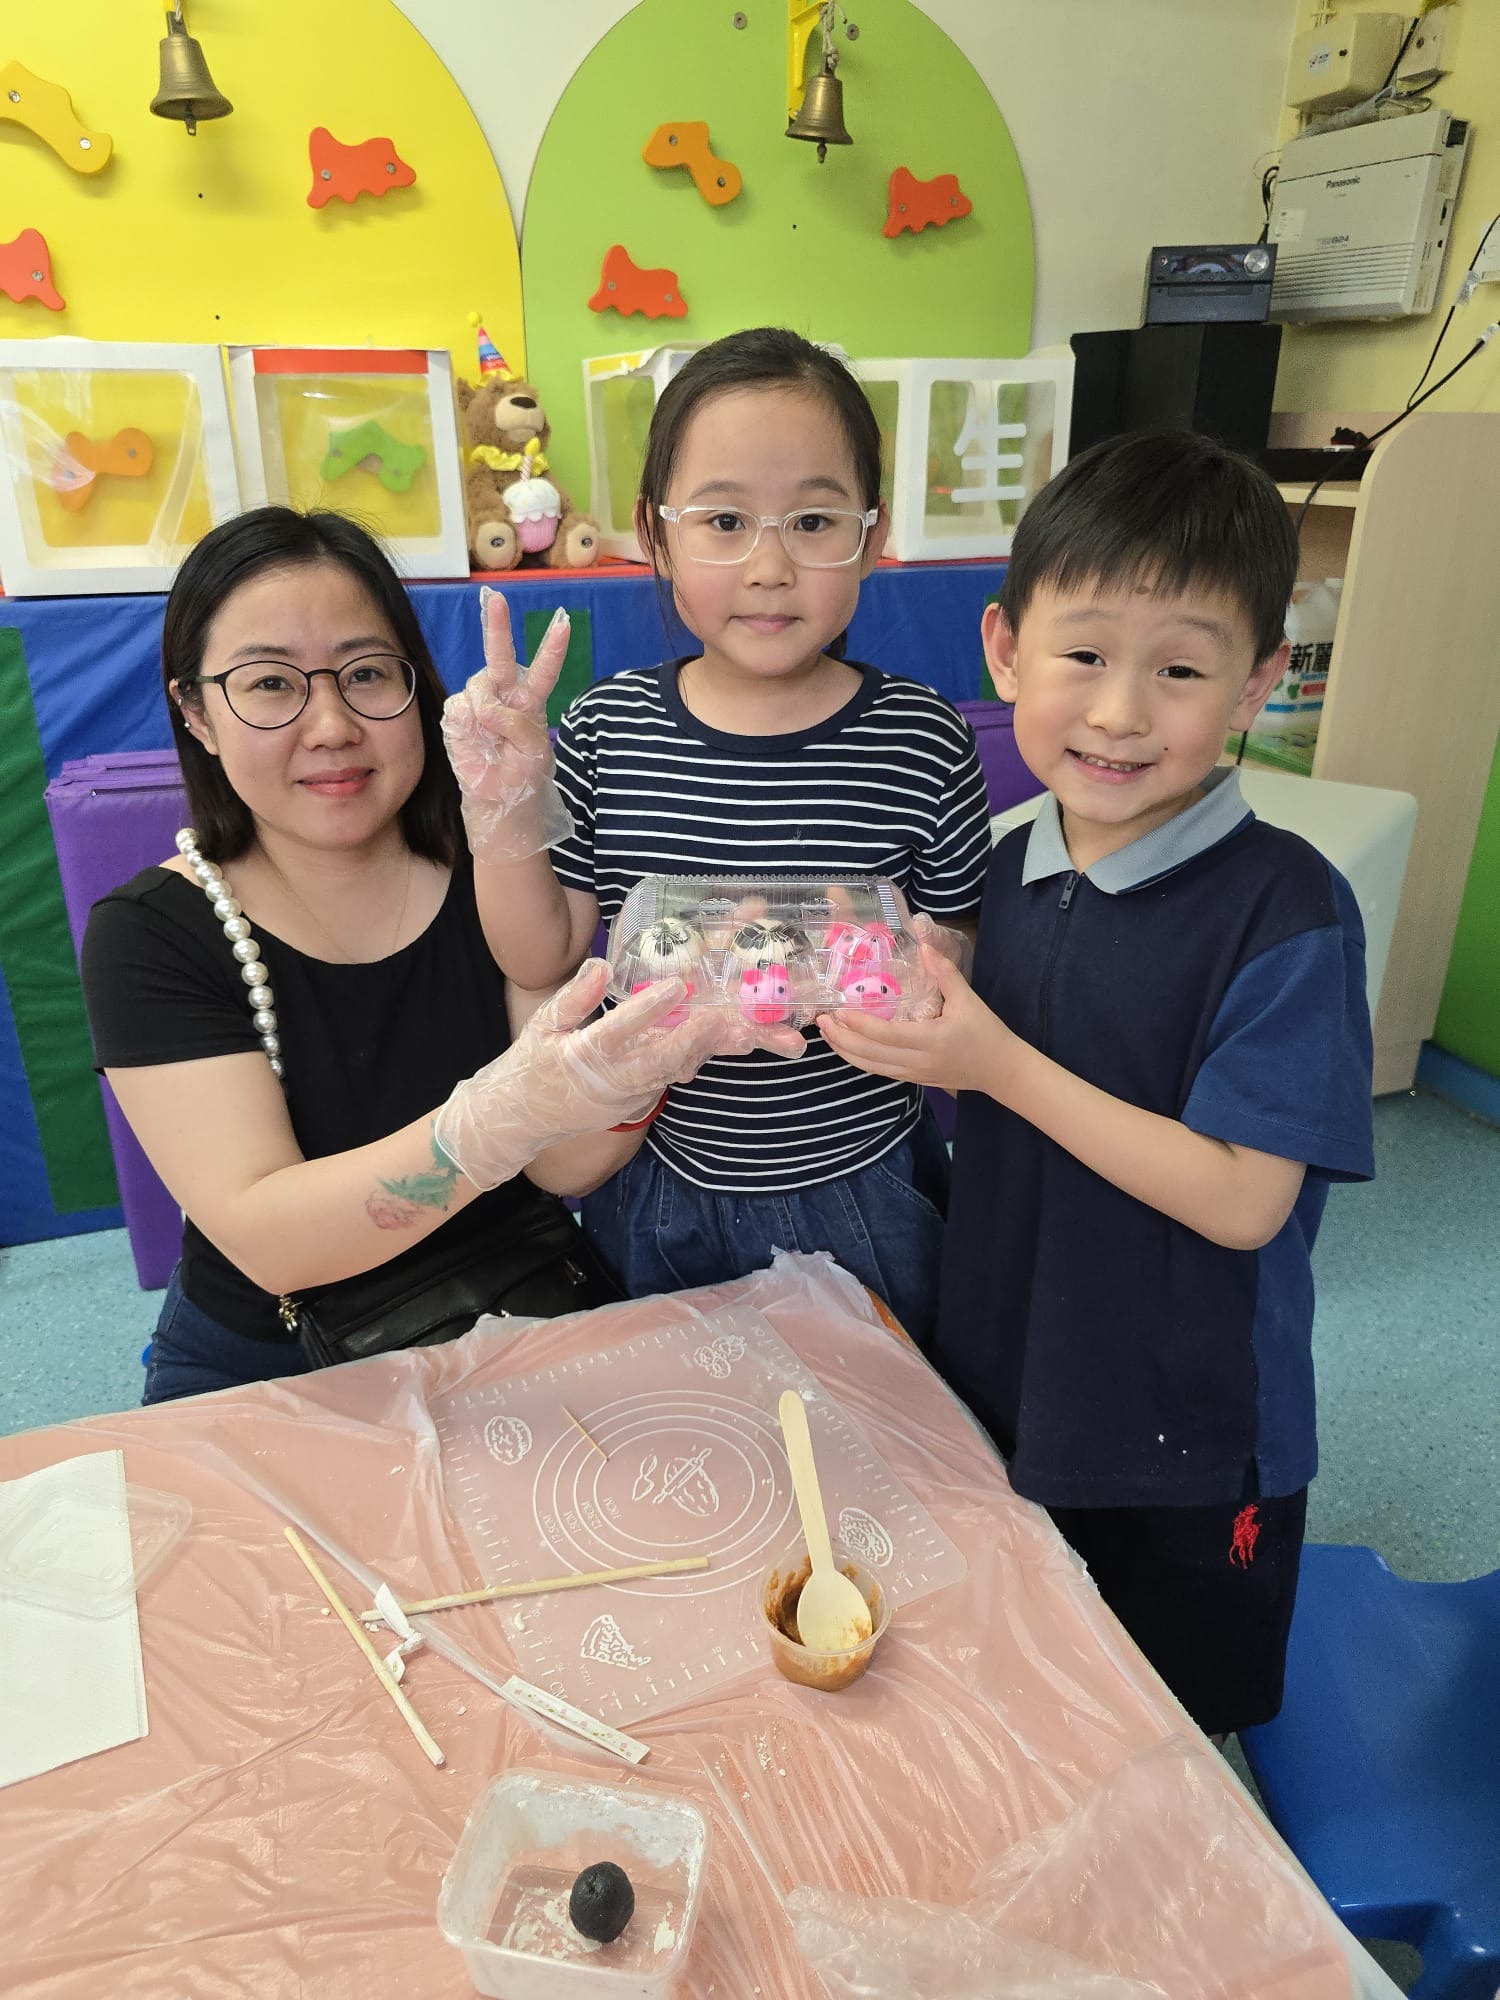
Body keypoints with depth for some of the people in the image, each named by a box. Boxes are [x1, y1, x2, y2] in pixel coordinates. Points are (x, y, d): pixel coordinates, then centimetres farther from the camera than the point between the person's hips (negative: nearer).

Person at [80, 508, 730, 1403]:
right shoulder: (150, 935, -11)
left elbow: (564, 1169, -11)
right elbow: (263, 1239, -22)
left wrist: (631, 1067, -34)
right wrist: (503, 1116, -38)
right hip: (262, 1365, -1)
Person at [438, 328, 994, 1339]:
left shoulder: (920, 740, -15)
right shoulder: (605, 731, -9)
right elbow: (546, 958, -6)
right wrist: (505, 811, -20)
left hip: (858, 1191, -1)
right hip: (655, 1189, 2)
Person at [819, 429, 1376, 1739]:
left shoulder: (1287, 909, -22)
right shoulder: (1014, 869, -4)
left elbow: (1242, 1199, -25)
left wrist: (997, 1063, -29)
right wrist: (901, 1031, -11)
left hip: (1189, 1443, -5)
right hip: (1001, 1390, 5)